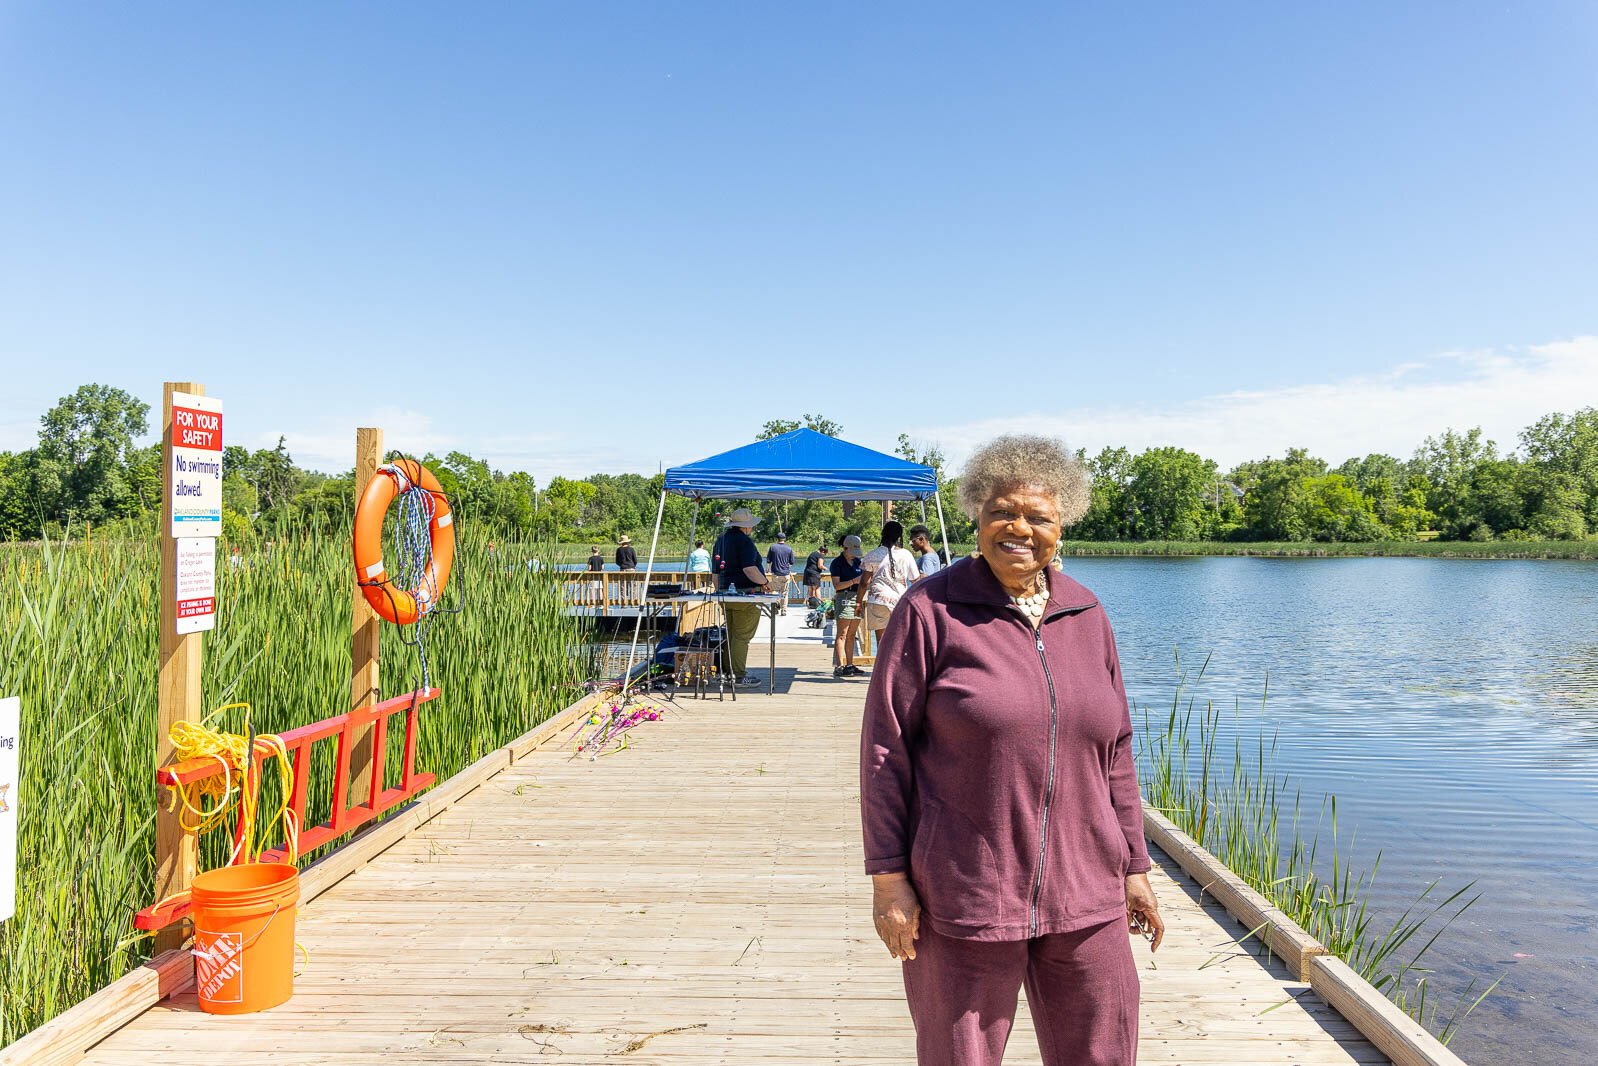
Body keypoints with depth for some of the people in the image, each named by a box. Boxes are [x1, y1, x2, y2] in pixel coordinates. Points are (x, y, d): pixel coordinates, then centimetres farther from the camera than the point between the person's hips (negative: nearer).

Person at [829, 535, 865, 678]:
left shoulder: (857, 562, 15)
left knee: (852, 635, 10)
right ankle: (839, 667, -11)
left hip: (857, 598, 7)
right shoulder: (837, 563, -5)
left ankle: (850, 665, 14)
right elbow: (837, 585, -12)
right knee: (842, 634, -9)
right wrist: (853, 581, -22)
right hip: (844, 598, -7)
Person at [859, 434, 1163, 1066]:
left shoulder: (1087, 616, 7)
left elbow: (1114, 751, 13)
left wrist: (1134, 866, 13)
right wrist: (888, 877, -9)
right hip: (962, 895, -4)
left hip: (1084, 896, 4)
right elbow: (885, 748, -7)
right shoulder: (931, 610, -8)